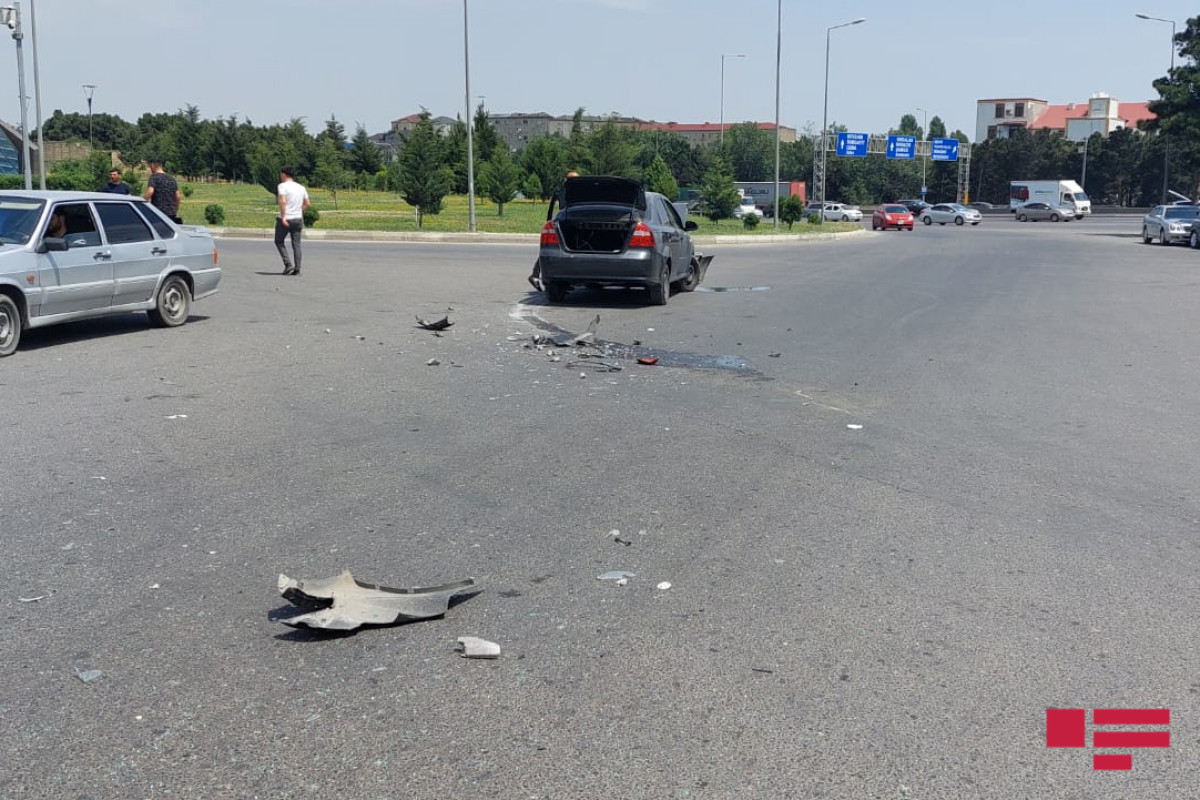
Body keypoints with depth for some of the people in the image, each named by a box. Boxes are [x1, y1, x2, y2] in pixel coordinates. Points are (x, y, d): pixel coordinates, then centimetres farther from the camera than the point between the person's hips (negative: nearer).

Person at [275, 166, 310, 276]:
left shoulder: (283, 186, -8)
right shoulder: (301, 187, 10)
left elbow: (282, 202, -20)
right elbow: (307, 204, 12)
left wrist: (283, 217, -19)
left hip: (285, 220, -5)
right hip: (298, 219, 5)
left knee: (279, 241, 11)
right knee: (296, 244, 6)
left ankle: (288, 264, -2)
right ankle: (297, 269, 2)